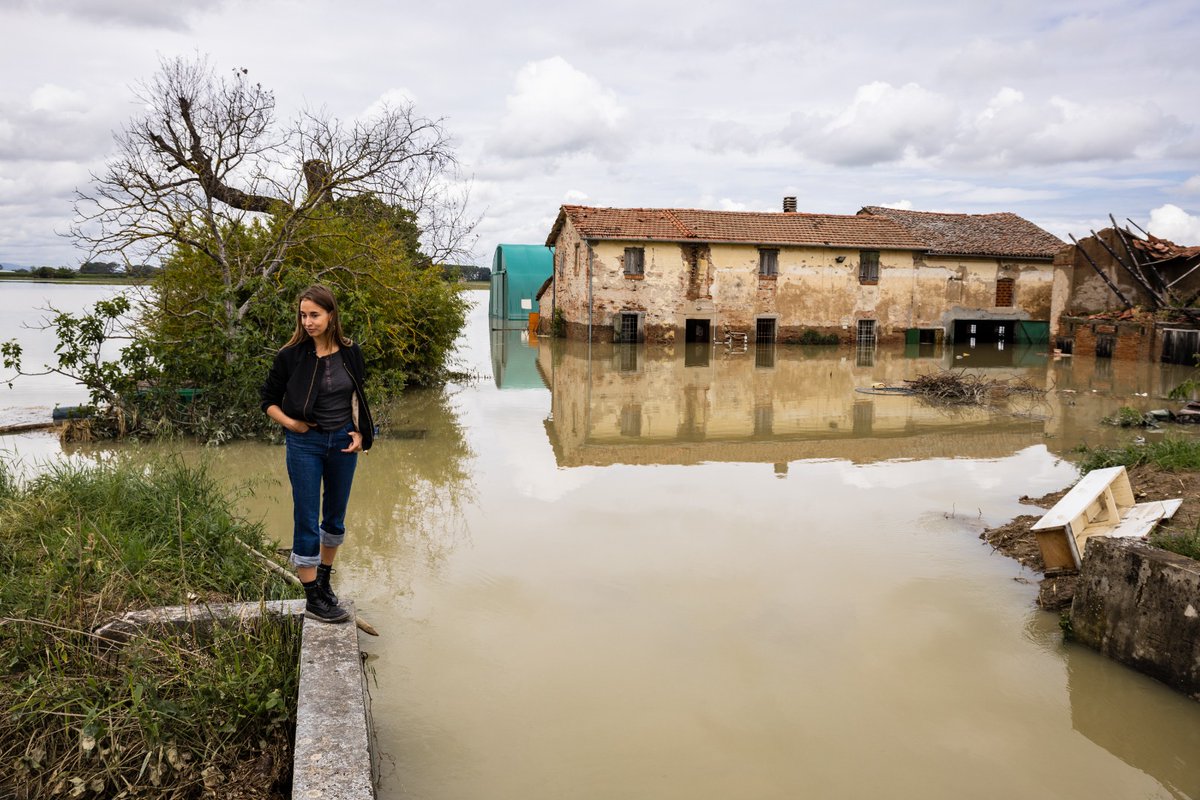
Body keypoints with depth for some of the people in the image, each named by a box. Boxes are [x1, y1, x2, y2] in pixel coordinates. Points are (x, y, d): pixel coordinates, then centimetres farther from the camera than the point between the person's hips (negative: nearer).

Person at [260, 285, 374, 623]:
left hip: (343, 442, 4)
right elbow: (268, 398, 1)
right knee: (307, 521, -1)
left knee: (335, 517, 15)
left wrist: (360, 433, 0)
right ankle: (313, 600, 8)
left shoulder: (350, 352, -2)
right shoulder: (291, 355, -10)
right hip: (306, 444, -3)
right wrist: (289, 423, -13)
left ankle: (324, 581, 34)